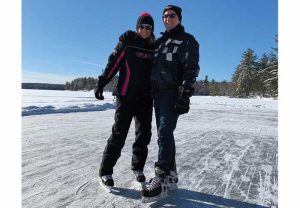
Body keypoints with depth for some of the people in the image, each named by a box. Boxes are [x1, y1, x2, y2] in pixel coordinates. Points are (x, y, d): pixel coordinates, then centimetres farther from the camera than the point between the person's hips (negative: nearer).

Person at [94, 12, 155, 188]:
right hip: (126, 96, -4)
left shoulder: (154, 47, 12)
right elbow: (113, 63, -2)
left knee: (144, 134, 6)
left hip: (146, 98, 4)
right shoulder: (127, 42, 2)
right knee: (119, 134, -4)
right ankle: (106, 171, 9)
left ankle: (138, 167, 24)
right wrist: (101, 83, -9)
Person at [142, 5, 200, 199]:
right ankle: (171, 176, 16)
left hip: (173, 93, -7)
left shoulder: (187, 40, 3)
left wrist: (185, 95, -19)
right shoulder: (159, 41, 23)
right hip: (158, 92, 7)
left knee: (165, 132, -16)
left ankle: (162, 178, -9)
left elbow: (191, 68, -8)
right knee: (163, 133, 6)